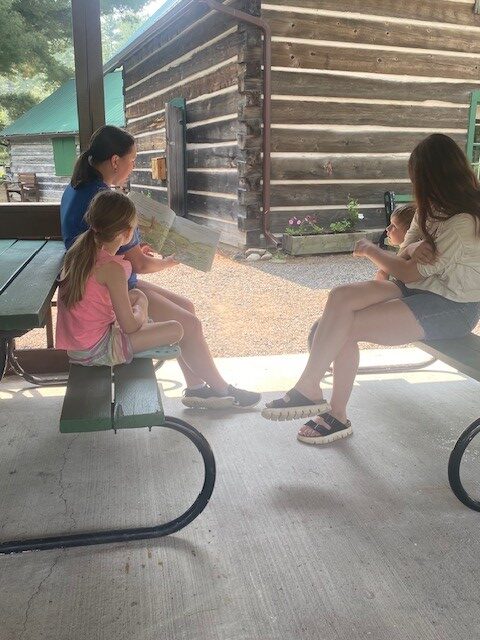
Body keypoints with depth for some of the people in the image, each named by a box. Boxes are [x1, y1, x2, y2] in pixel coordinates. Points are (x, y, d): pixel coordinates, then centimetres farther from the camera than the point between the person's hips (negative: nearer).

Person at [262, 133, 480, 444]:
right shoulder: (436, 209, 9)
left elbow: (412, 272, -16)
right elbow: (406, 254, 6)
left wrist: (370, 250, -2)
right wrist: (413, 249, -19)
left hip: (453, 308, -8)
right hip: (423, 288, 8)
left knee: (346, 324, -22)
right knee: (340, 298, -16)